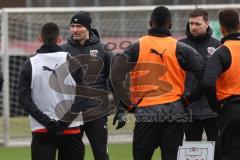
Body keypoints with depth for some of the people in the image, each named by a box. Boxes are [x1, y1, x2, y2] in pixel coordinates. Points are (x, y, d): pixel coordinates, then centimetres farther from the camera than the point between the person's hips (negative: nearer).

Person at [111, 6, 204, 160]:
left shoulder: (137, 47, 0)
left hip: (146, 111, -1)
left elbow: (115, 76, -7)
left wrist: (128, 104, 1)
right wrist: (189, 99, 8)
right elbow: (204, 76, -4)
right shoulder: (180, 49, 1)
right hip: (174, 111, 1)